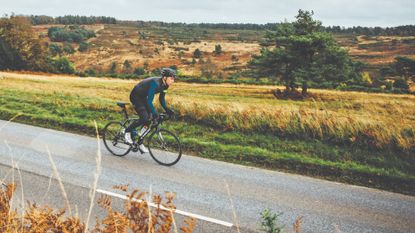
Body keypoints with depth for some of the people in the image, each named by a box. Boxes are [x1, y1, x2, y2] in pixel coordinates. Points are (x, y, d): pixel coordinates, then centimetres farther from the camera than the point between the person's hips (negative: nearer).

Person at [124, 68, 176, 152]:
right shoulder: (155, 83, -33)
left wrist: (167, 110, -8)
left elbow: (161, 98, 4)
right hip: (136, 97, -9)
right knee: (145, 118, -22)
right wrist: (155, 114, -41)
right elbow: (149, 101, -36)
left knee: (150, 119, 1)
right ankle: (127, 131, 1)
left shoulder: (165, 85, -8)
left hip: (144, 98, 9)